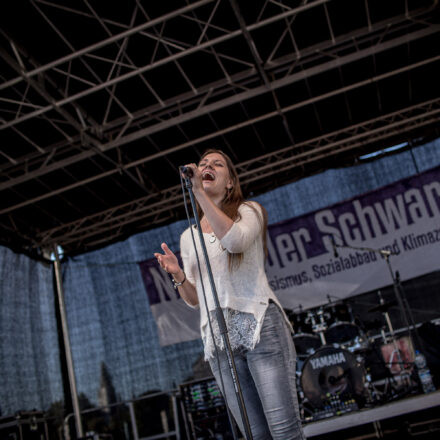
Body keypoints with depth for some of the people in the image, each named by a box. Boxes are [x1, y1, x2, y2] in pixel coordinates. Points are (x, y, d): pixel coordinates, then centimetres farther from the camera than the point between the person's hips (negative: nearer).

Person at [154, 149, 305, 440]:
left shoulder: (249, 211, 10)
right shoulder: (188, 237, 20)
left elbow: (235, 239, -16)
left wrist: (199, 192, -15)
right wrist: (178, 275, -1)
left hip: (260, 325, -3)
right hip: (218, 336, 4)